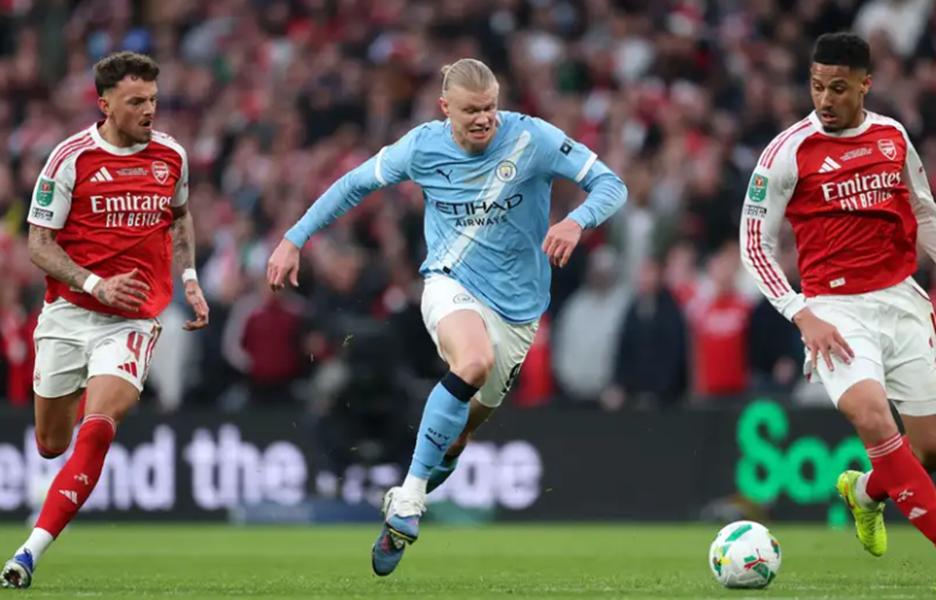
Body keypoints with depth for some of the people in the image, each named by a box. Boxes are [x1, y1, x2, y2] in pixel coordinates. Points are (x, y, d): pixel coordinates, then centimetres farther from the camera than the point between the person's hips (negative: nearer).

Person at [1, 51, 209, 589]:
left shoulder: (171, 155, 2)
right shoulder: (71, 158, -9)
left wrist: (189, 279, 10)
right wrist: (96, 285, -20)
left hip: (133, 320, 0)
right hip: (68, 315, 0)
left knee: (97, 430, -21)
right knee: (51, 443, 11)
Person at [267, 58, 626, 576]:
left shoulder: (532, 139, -14)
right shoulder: (424, 146, -9)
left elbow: (610, 184, -13)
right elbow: (355, 184, 6)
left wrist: (576, 221, -34)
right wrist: (294, 240, 5)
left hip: (516, 305, 2)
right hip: (451, 285, -2)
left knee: (478, 410, 12)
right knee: (475, 360, -35)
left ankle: (444, 458, 51)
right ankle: (408, 499, -29)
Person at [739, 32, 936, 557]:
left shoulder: (894, 137, 6)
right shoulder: (790, 151, -6)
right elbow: (755, 243, -3)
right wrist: (804, 317, -12)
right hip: (835, 308, -4)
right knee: (871, 413, -29)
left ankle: (865, 492, 38)